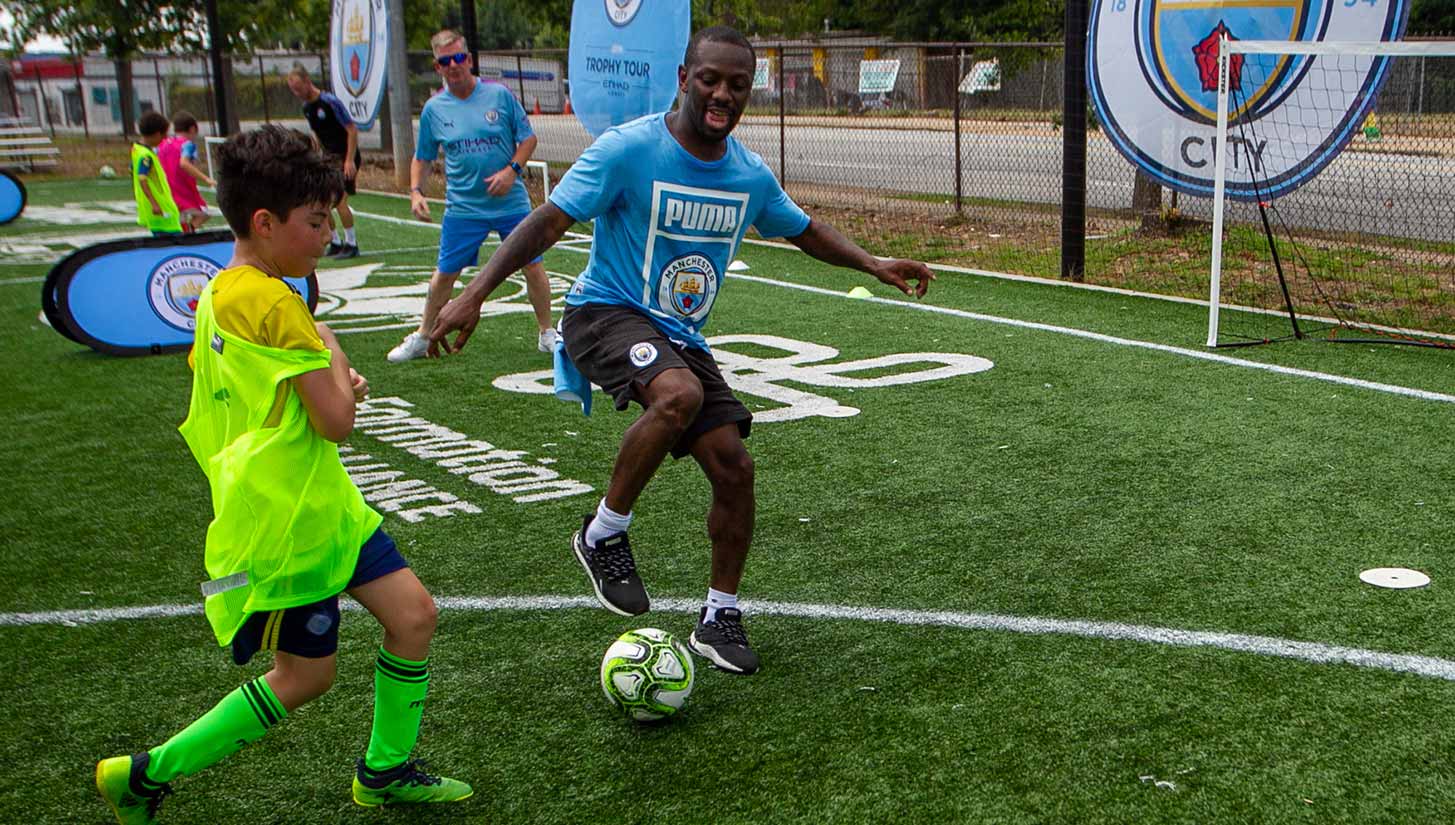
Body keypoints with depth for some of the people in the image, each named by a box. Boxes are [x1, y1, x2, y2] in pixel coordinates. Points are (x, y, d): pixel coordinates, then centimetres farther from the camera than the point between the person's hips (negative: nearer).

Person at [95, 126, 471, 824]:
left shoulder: (220, 294, 10)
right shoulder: (274, 303, -21)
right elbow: (336, 421, -20)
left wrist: (330, 385, 9)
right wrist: (331, 351, -1)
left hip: (321, 504, 10)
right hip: (285, 522, -10)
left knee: (412, 614, 8)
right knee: (305, 675, 3)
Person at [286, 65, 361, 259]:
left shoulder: (330, 102, -16)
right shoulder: (307, 108, 8)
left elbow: (352, 130, -17)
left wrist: (349, 161, -21)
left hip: (346, 157, -8)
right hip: (330, 158, 8)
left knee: (339, 200, -16)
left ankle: (351, 244, -4)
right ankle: (335, 243, 14)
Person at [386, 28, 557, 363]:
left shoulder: (499, 95, -4)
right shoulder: (433, 109, 2)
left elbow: (528, 137, 2)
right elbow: (422, 157, 11)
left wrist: (511, 169, -13)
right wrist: (416, 190, -4)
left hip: (511, 202, -1)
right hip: (463, 207, 1)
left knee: (533, 265, 0)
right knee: (445, 273, 5)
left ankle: (546, 332, 18)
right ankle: (421, 337, 22)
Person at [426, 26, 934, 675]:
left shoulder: (750, 176, 3)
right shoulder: (628, 148, -15)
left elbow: (803, 229, 22)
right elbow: (549, 221, -17)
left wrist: (874, 265, 11)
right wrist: (475, 293, -26)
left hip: (682, 336, 6)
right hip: (605, 313, -6)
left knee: (734, 468, -4)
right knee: (679, 395, -37)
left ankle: (719, 619, 17)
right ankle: (604, 534, -14)